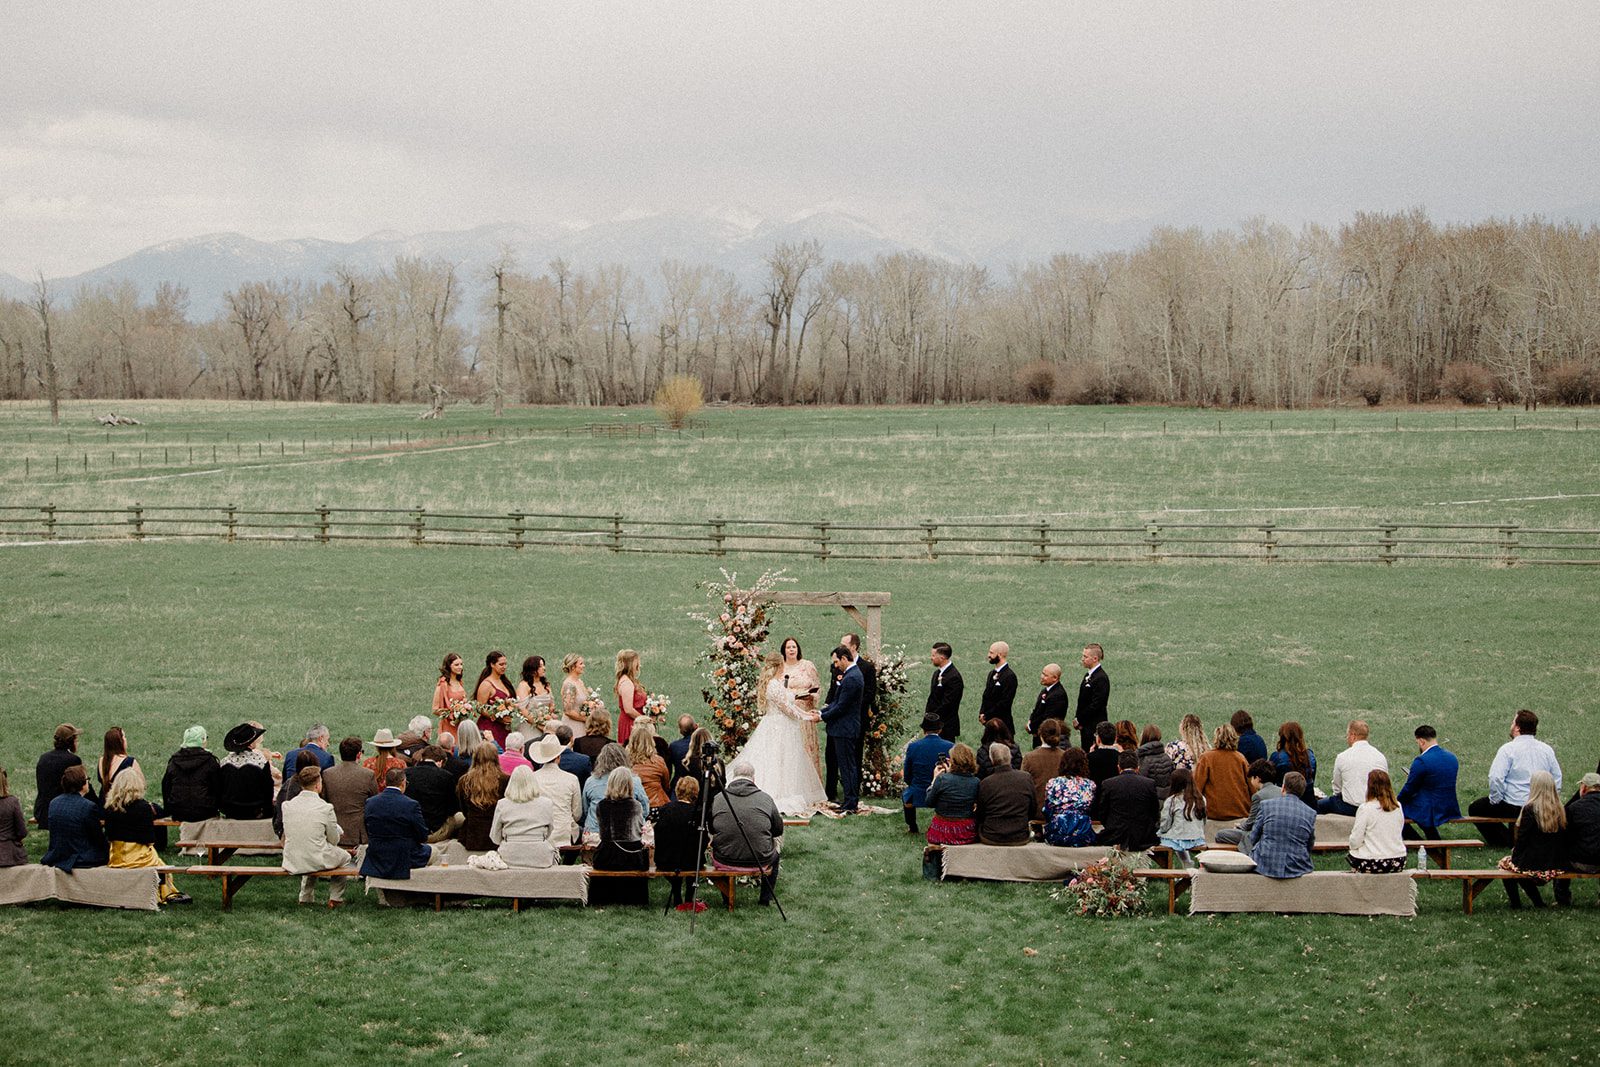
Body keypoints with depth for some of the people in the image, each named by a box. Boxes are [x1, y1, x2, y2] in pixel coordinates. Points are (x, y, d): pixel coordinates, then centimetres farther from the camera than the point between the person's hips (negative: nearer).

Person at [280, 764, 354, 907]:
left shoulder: (287, 805, -4)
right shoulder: (326, 808, -17)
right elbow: (334, 840, -6)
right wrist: (338, 829, 19)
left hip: (292, 863, 4)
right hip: (317, 862, -4)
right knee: (345, 855, 28)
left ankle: (306, 898, 40)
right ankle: (335, 898, 29)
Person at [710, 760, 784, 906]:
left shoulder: (717, 799, -2)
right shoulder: (765, 799, -4)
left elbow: (710, 829, 12)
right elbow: (778, 830, 7)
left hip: (725, 860, 1)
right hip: (760, 861, -1)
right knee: (774, 855, 33)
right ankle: (766, 898, 34)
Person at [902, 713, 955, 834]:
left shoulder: (913, 746, -12)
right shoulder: (950, 747, -11)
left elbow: (907, 778, -2)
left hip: (918, 796, 0)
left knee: (905, 792, 34)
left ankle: (912, 827, 39)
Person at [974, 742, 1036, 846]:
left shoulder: (985, 784, -11)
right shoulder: (1027, 779, -5)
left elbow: (980, 816, 1)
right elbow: (1033, 811, 6)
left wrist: (974, 812, 24)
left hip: (991, 839, -2)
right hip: (1020, 839, 2)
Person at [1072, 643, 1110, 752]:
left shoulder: (1101, 678, -16)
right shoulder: (1087, 675, 14)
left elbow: (1096, 705, -19)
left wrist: (1080, 720, -13)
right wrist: (1077, 719, 7)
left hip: (1095, 726, -9)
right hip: (1085, 725, 9)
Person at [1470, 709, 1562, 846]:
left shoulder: (1508, 749, -12)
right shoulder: (1547, 750, 5)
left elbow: (1495, 778, -22)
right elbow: (1557, 779, 9)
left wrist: (1495, 800, -8)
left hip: (1513, 808, -7)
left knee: (1475, 808, 12)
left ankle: (1506, 840, 4)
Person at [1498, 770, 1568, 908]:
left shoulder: (1530, 809, -18)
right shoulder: (1561, 810, -2)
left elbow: (1522, 839, -13)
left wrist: (1515, 853, 6)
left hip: (1533, 866, -5)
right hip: (1556, 865, 5)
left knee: (1505, 863, 22)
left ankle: (1515, 904, 25)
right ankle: (1538, 901, 28)